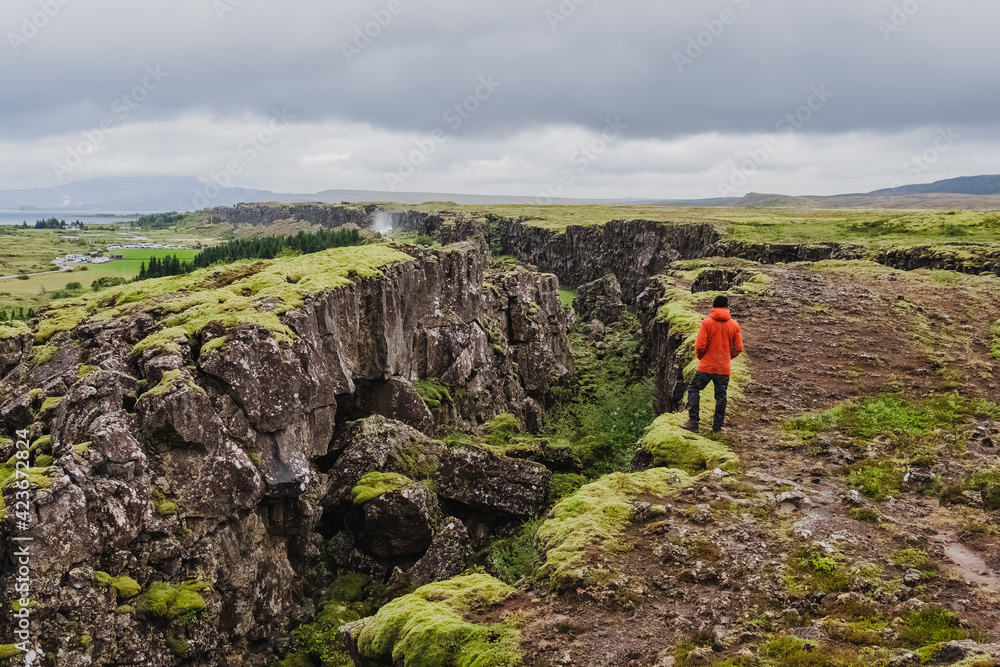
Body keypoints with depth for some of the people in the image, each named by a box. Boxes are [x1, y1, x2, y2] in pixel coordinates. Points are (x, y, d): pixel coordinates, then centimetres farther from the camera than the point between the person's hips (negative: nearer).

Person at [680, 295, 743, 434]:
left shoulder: (706, 323, -8)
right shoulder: (734, 325, 2)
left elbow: (700, 346, -11)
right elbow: (738, 348, 4)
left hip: (706, 366, -3)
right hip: (724, 368, 3)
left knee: (693, 390, 9)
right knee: (721, 396, 9)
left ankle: (693, 421, 2)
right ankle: (717, 427, 12)